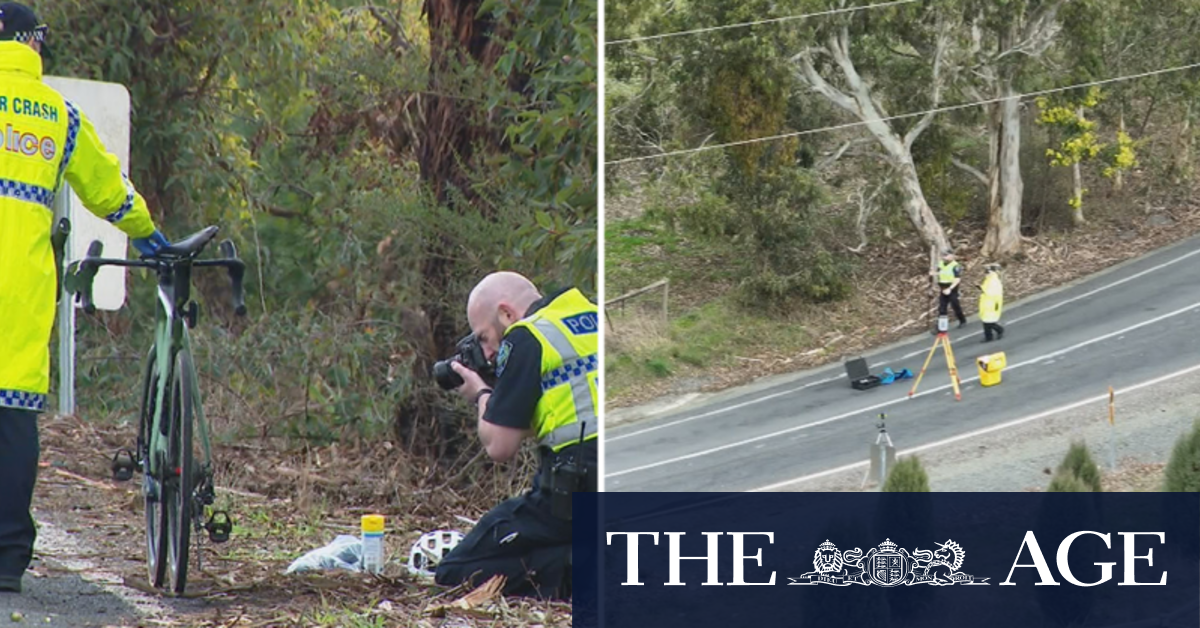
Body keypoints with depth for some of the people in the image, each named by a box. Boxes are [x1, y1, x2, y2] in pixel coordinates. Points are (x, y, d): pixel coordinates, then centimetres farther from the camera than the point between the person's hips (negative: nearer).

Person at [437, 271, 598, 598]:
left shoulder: (526, 338, -6)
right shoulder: (597, 318, 17)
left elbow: (500, 447, -7)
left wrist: (482, 395, 12)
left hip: (575, 493, -8)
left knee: (455, 575, 2)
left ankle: (575, 571, -14)